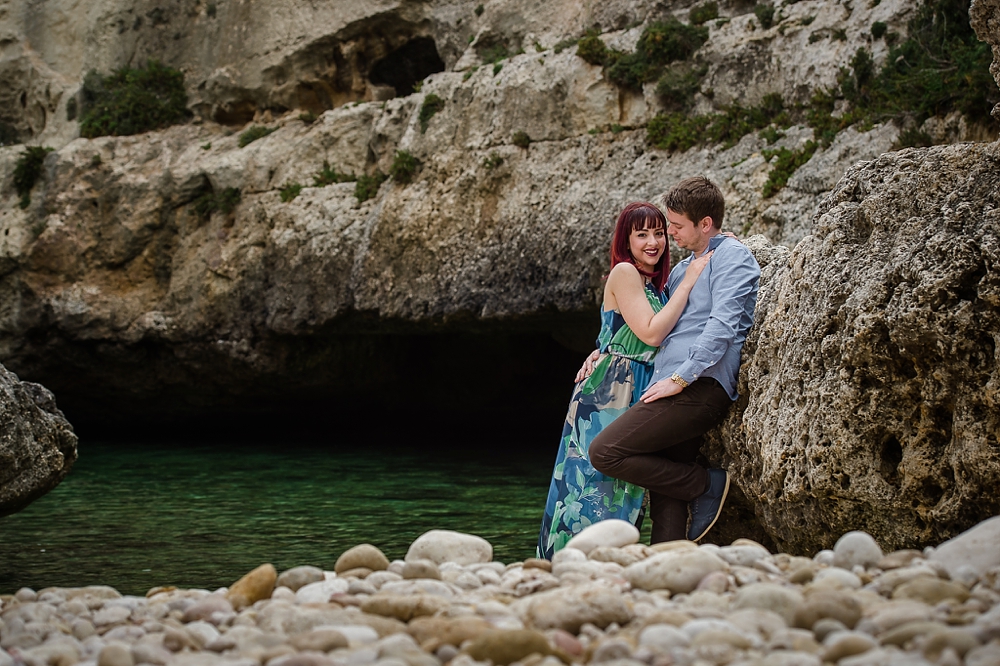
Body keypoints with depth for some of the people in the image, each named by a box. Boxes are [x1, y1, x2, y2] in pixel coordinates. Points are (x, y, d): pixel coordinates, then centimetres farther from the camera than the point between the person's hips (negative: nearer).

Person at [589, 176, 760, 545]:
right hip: (676, 390, 9)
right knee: (665, 502, 2)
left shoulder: (732, 256, -1)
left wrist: (680, 378, -18)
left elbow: (722, 325, -14)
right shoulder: (681, 269, 27)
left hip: (699, 388, -9)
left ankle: (707, 485, -7)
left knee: (605, 452, -17)